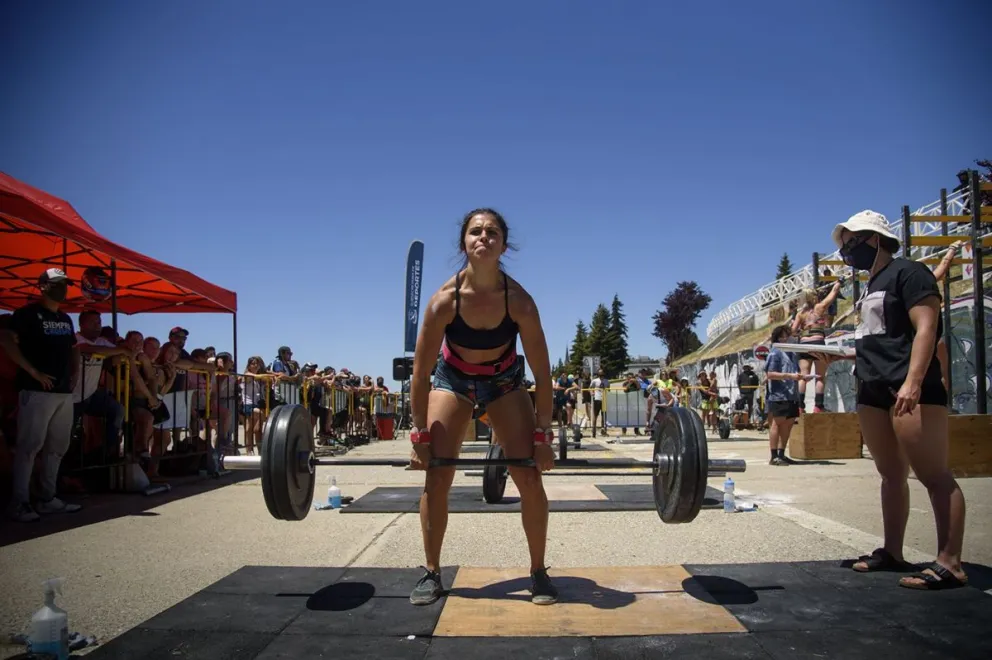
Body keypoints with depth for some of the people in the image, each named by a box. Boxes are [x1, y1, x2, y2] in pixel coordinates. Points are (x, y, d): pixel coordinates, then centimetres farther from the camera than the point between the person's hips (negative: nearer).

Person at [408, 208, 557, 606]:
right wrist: (420, 436, -16)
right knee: (436, 477, -8)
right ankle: (431, 574, 11)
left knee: (530, 477, -8)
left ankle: (539, 572, 10)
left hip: (504, 382, 0)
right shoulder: (444, 300, -29)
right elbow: (421, 373, -19)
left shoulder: (519, 301, -29)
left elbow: (542, 374, -20)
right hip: (452, 380, 0)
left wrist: (542, 436, -17)